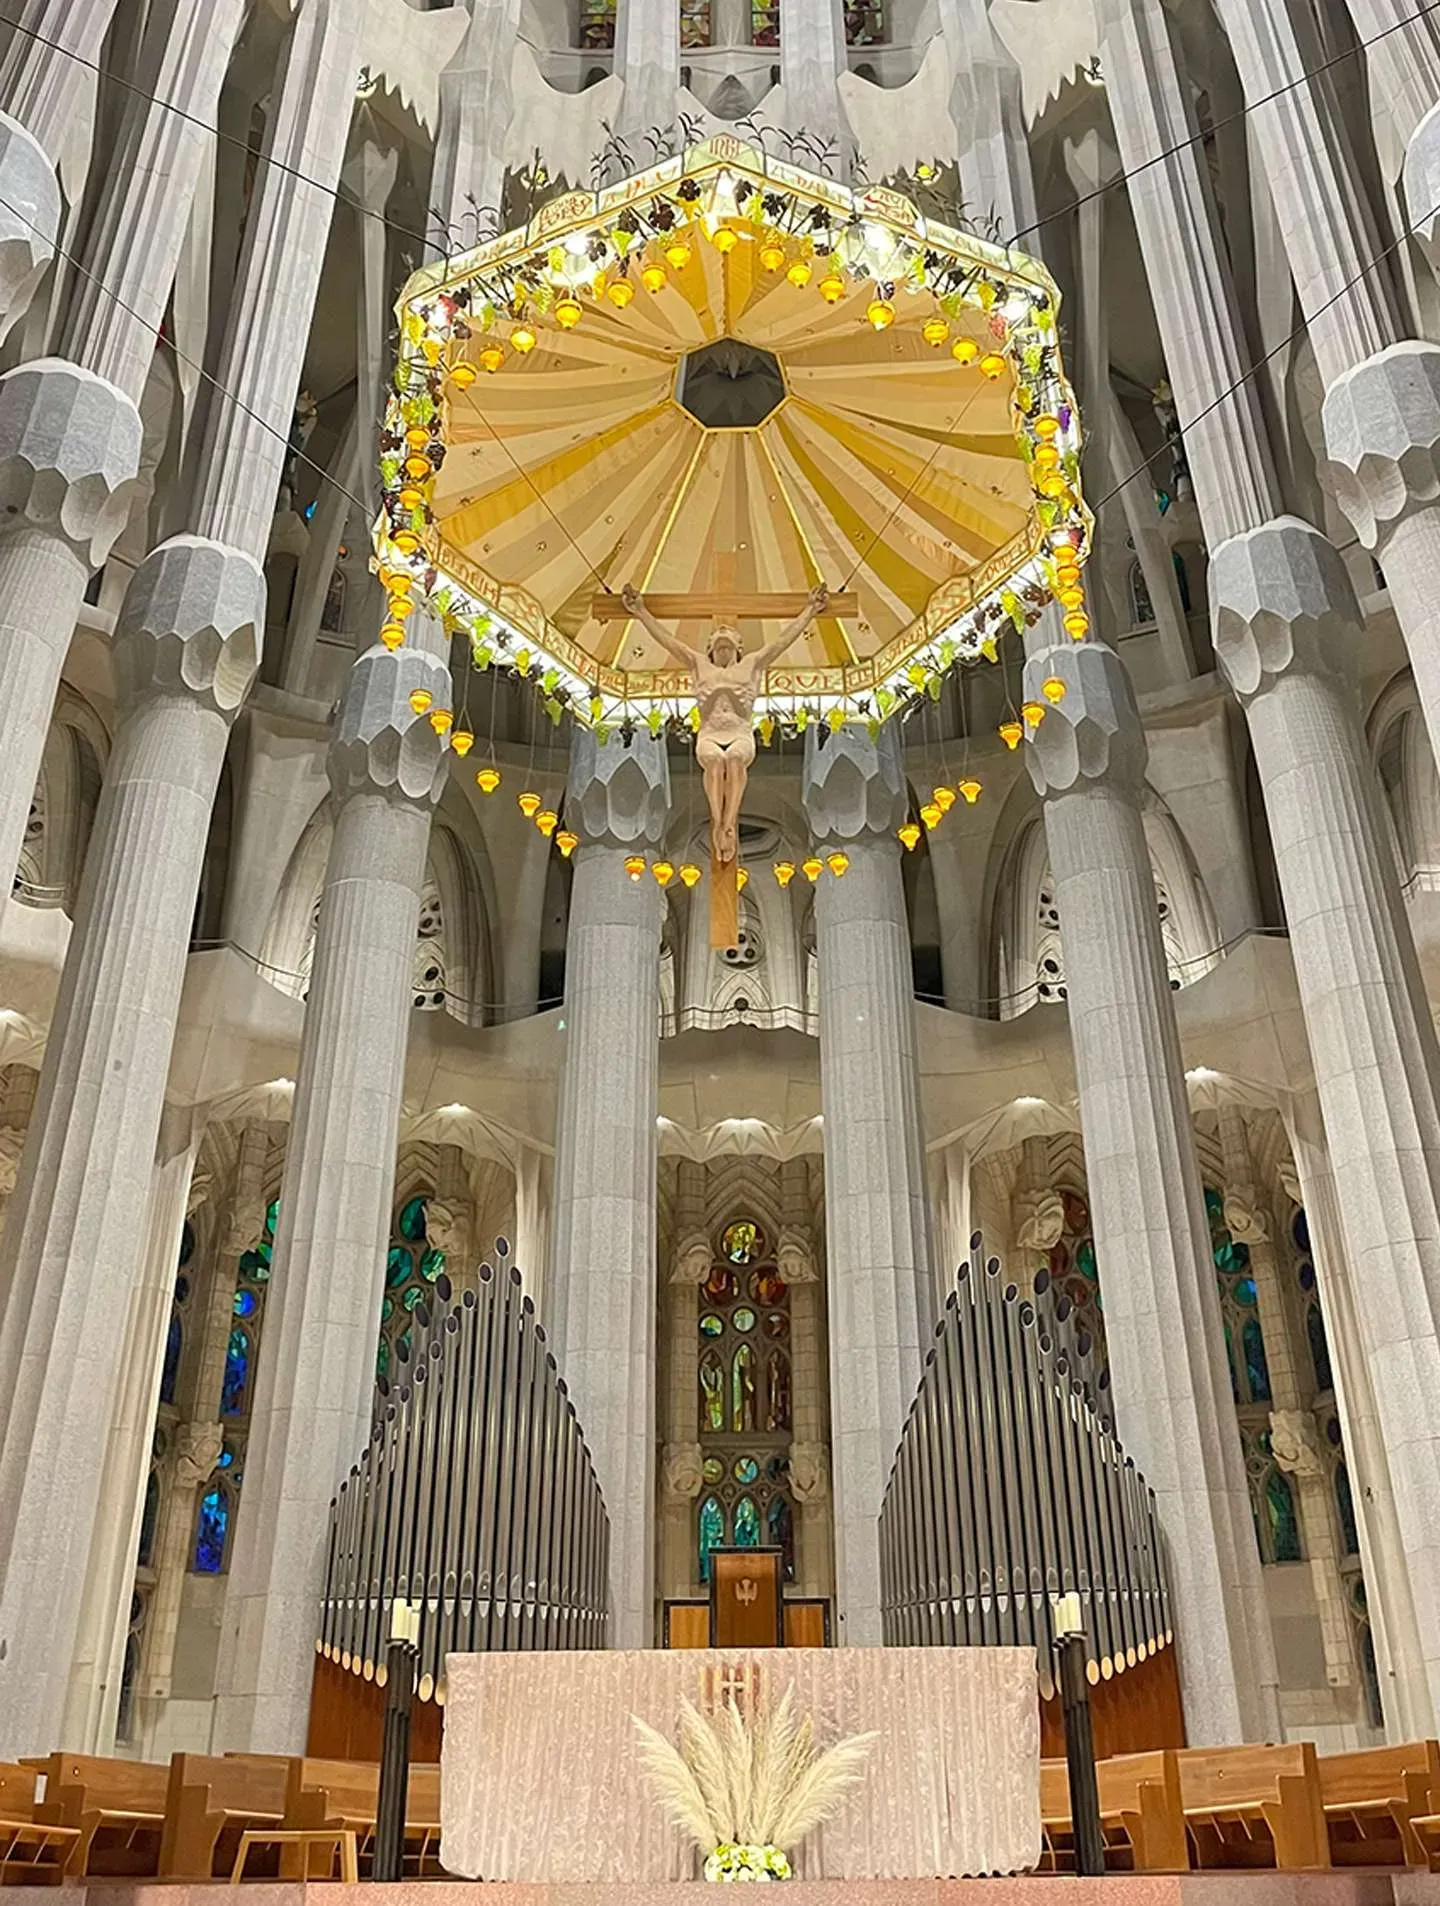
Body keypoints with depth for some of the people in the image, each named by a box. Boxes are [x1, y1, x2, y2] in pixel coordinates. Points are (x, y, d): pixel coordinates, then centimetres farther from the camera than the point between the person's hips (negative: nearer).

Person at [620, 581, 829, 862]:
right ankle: (717, 824, -52)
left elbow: (785, 640, 20)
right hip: (709, 736, 0)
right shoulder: (700, 665, 25)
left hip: (741, 735, 0)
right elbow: (667, 639, 22)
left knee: (735, 758, -38)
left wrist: (810, 610, 18)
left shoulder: (751, 665, 23)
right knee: (715, 760, -38)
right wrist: (641, 612, 19)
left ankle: (729, 824, -55)